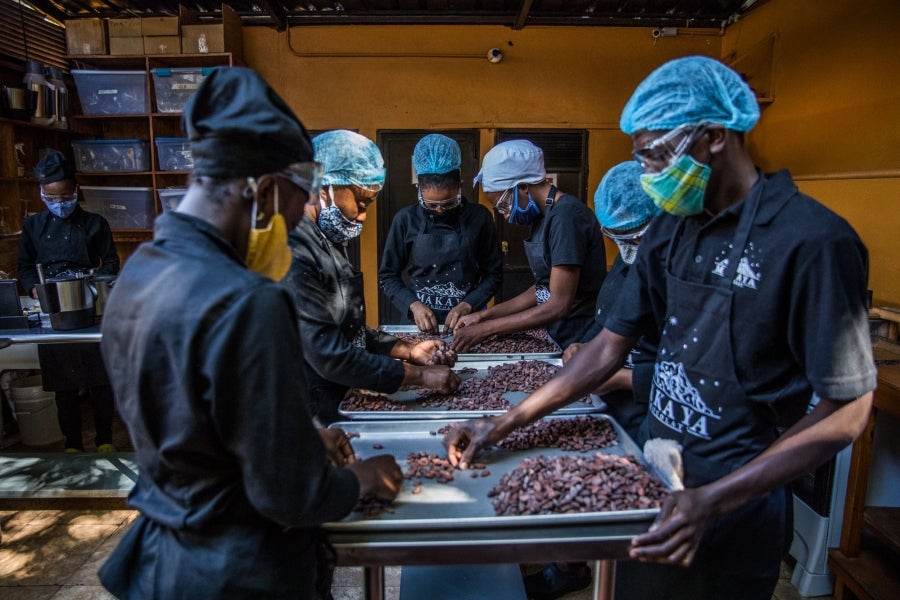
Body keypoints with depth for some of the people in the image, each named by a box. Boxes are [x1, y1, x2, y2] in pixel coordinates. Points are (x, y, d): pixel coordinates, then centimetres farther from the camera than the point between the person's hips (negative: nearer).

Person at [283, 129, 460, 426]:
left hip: (344, 399, 8)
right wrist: (420, 375, -19)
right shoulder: (293, 254, -24)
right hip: (315, 416, -8)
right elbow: (329, 355, -25)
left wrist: (408, 351, 3)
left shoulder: (329, 241, 8)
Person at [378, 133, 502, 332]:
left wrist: (468, 305, -10)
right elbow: (388, 275, 4)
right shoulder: (406, 219, -3)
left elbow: (493, 273, 3)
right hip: (419, 322, 0)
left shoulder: (480, 218, -2)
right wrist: (413, 304, -11)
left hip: (467, 320, 0)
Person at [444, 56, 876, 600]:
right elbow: (610, 347, 1)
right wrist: (505, 425, -4)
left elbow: (846, 411, -16)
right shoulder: (669, 232, 0)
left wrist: (715, 501, -24)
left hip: (739, 503, -6)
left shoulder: (812, 240, -19)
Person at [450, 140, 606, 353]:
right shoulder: (543, 216, 7)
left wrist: (485, 329, -19)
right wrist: (484, 315, 6)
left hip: (583, 343, -8)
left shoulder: (565, 215, -20)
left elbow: (559, 305, -23)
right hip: (560, 339, 8)